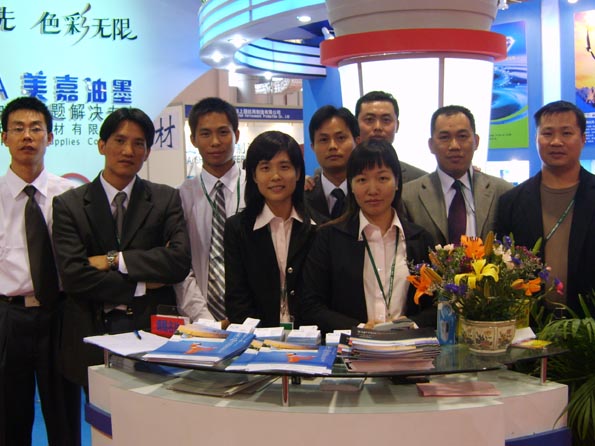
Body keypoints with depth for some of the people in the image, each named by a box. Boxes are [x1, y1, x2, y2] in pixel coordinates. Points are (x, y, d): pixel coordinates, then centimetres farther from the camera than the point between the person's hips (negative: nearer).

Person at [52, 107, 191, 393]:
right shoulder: (69, 204, 2)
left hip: (152, 328, 1)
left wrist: (114, 259, -11)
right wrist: (142, 287, -9)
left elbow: (179, 261, -8)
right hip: (93, 335, 0)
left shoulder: (166, 199, 6)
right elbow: (72, 275, -8)